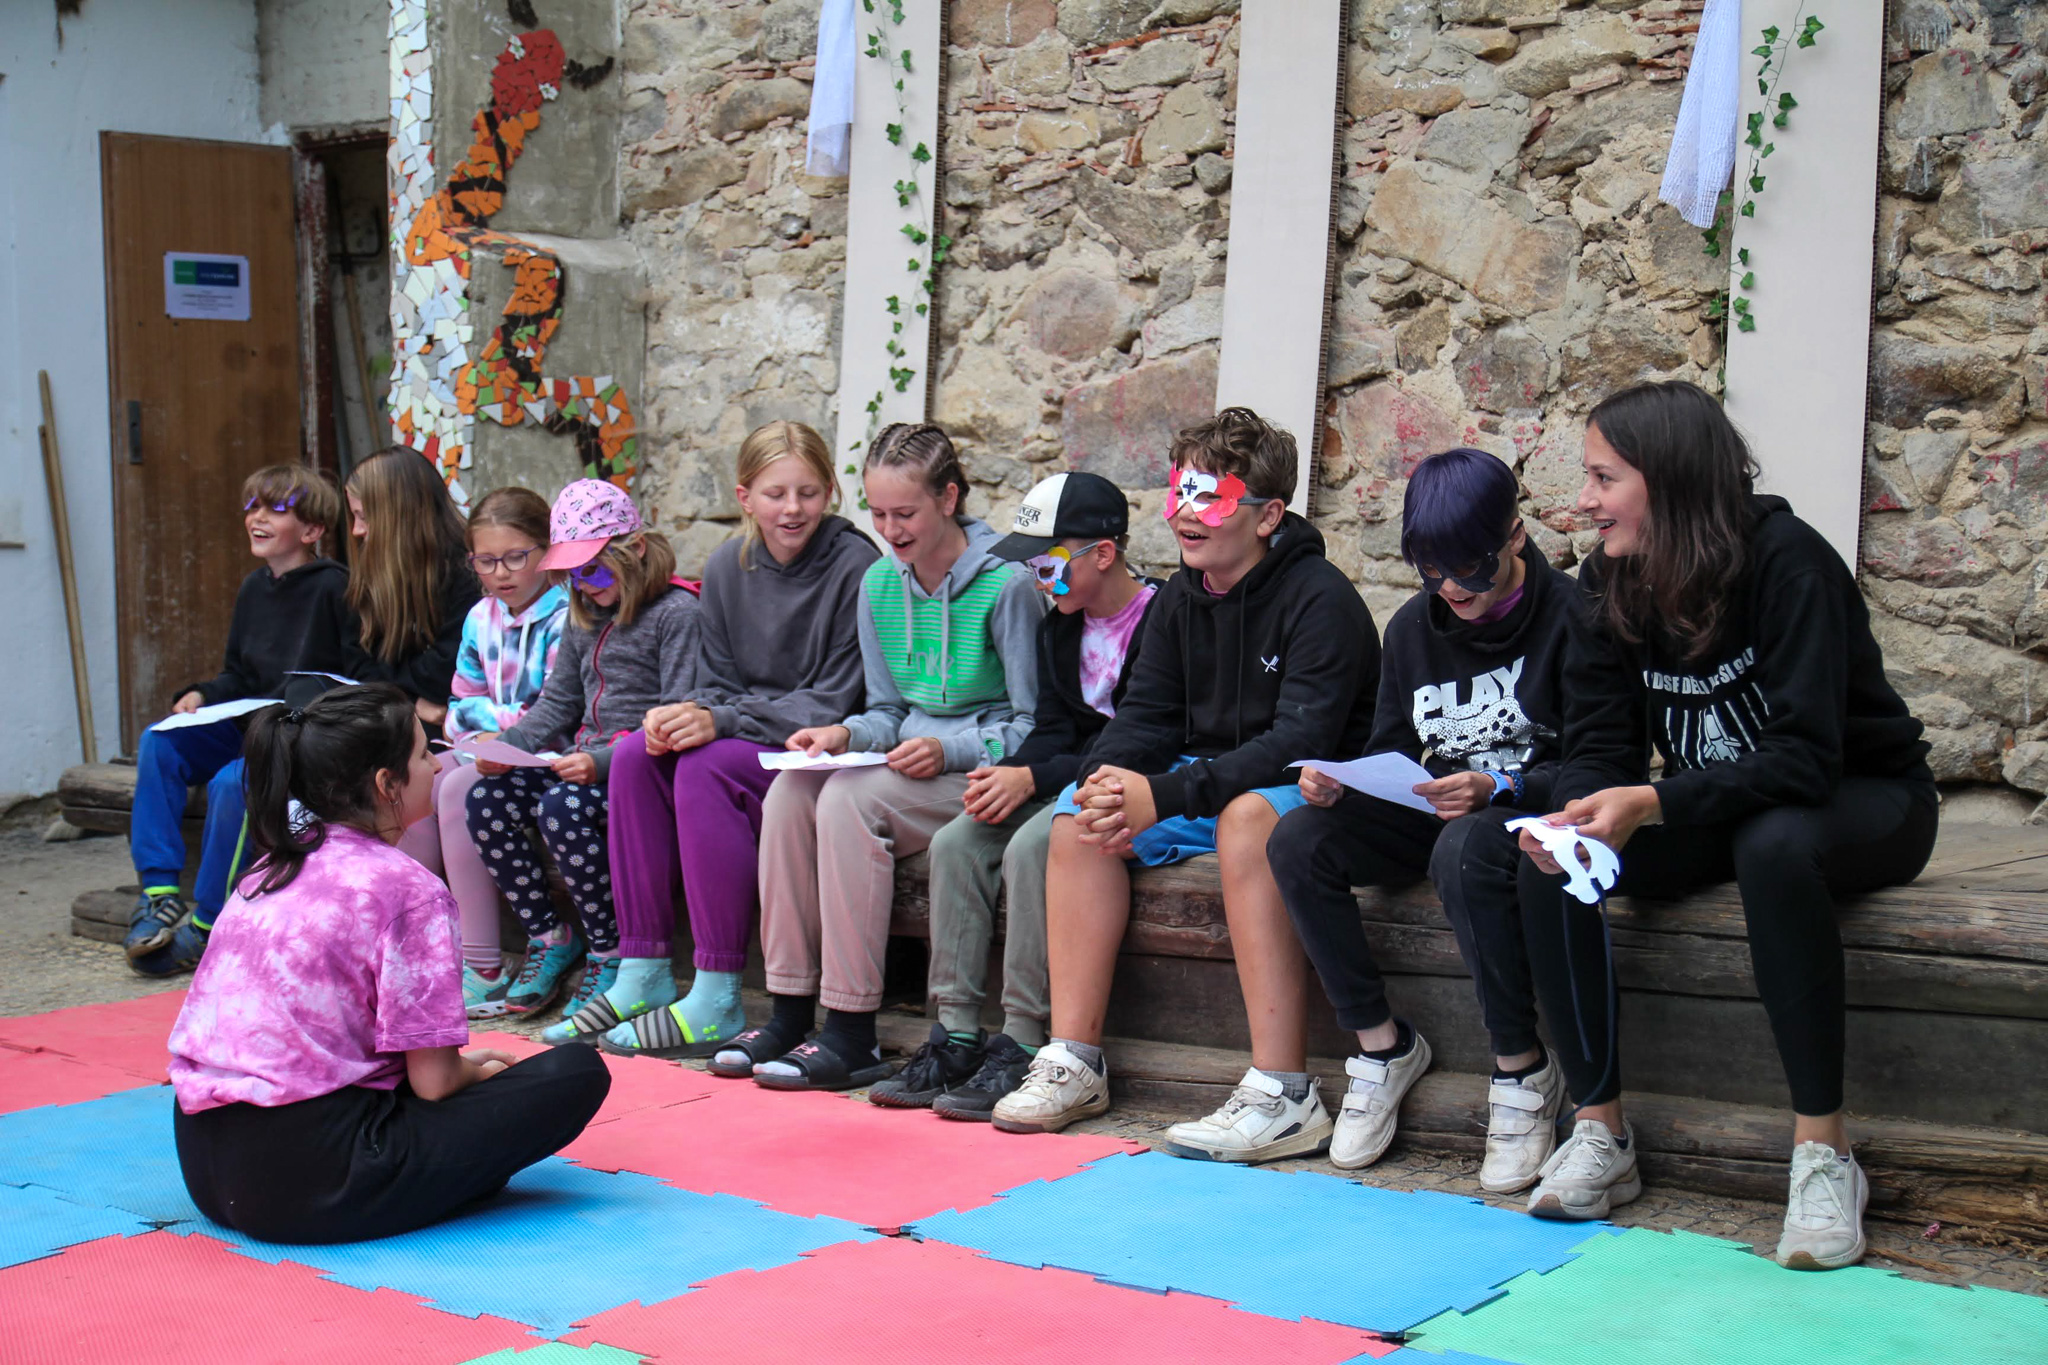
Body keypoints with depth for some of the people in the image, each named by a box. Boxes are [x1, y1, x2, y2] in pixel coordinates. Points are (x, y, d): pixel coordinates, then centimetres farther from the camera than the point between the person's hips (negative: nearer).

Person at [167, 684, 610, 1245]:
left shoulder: (267, 869, 13)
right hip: (311, 1183, -8)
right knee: (579, 1072, -4)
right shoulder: (407, 887, -9)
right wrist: (475, 1069, 14)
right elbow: (433, 1081, -10)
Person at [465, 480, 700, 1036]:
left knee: (561, 809, -32)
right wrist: (509, 745, -1)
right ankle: (548, 936, 1)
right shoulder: (585, 619, 18)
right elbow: (557, 702, 19)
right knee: (487, 797, -13)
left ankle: (611, 954, -15)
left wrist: (604, 762, -27)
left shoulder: (677, 613, -8)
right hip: (586, 757, 8)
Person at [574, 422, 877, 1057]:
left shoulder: (854, 567, -13)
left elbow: (834, 702, -15)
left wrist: (723, 722, -24)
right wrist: (689, 713, -16)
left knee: (706, 767, -30)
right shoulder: (728, 567, 6)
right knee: (636, 756, -18)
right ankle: (644, 974, -14)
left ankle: (718, 1001, -29)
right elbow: (719, 683, 10)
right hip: (746, 741, 7)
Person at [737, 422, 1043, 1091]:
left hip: (982, 777, -6)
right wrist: (845, 733, -6)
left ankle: (853, 1036, -27)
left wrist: (948, 750, -24)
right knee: (791, 791, -21)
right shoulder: (879, 583, 9)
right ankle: (791, 1013, -18)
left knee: (849, 800, -30)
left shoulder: (1006, 585, -12)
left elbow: (1035, 727, -10)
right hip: (909, 760, 7)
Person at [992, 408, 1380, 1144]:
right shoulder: (1181, 597, 7)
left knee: (1246, 813, -38)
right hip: (1210, 782, 7)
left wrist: (1166, 796, -32)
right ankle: (1074, 1061, -11)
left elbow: (1302, 740, -25)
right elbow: (1147, 711, 7)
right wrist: (1110, 779, -18)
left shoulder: (1321, 599, -17)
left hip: (1308, 789, -7)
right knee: (1080, 808, -12)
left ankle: (1285, 1094, -39)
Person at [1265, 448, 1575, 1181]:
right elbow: (1391, 751, 10)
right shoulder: (1413, 626, 7)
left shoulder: (1568, 615, -11)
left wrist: (1495, 788, -32)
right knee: (1298, 839, -18)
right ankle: (1382, 1043, -8)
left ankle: (1523, 1069, -24)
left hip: (1531, 817, -6)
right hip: (1436, 813, 6)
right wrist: (1337, 783, -13)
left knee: (1464, 851, -40)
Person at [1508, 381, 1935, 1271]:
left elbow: (1803, 755, -31)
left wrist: (1652, 804, -43)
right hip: (1718, 815, 5)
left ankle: (1824, 1153, -30)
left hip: (1862, 799, -5)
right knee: (1549, 858, -21)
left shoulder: (1786, 562, -24)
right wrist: (1570, 819, -30)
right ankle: (1599, 1133, -13)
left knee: (1774, 845, -40)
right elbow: (1601, 744, -7)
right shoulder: (1610, 582, -5)